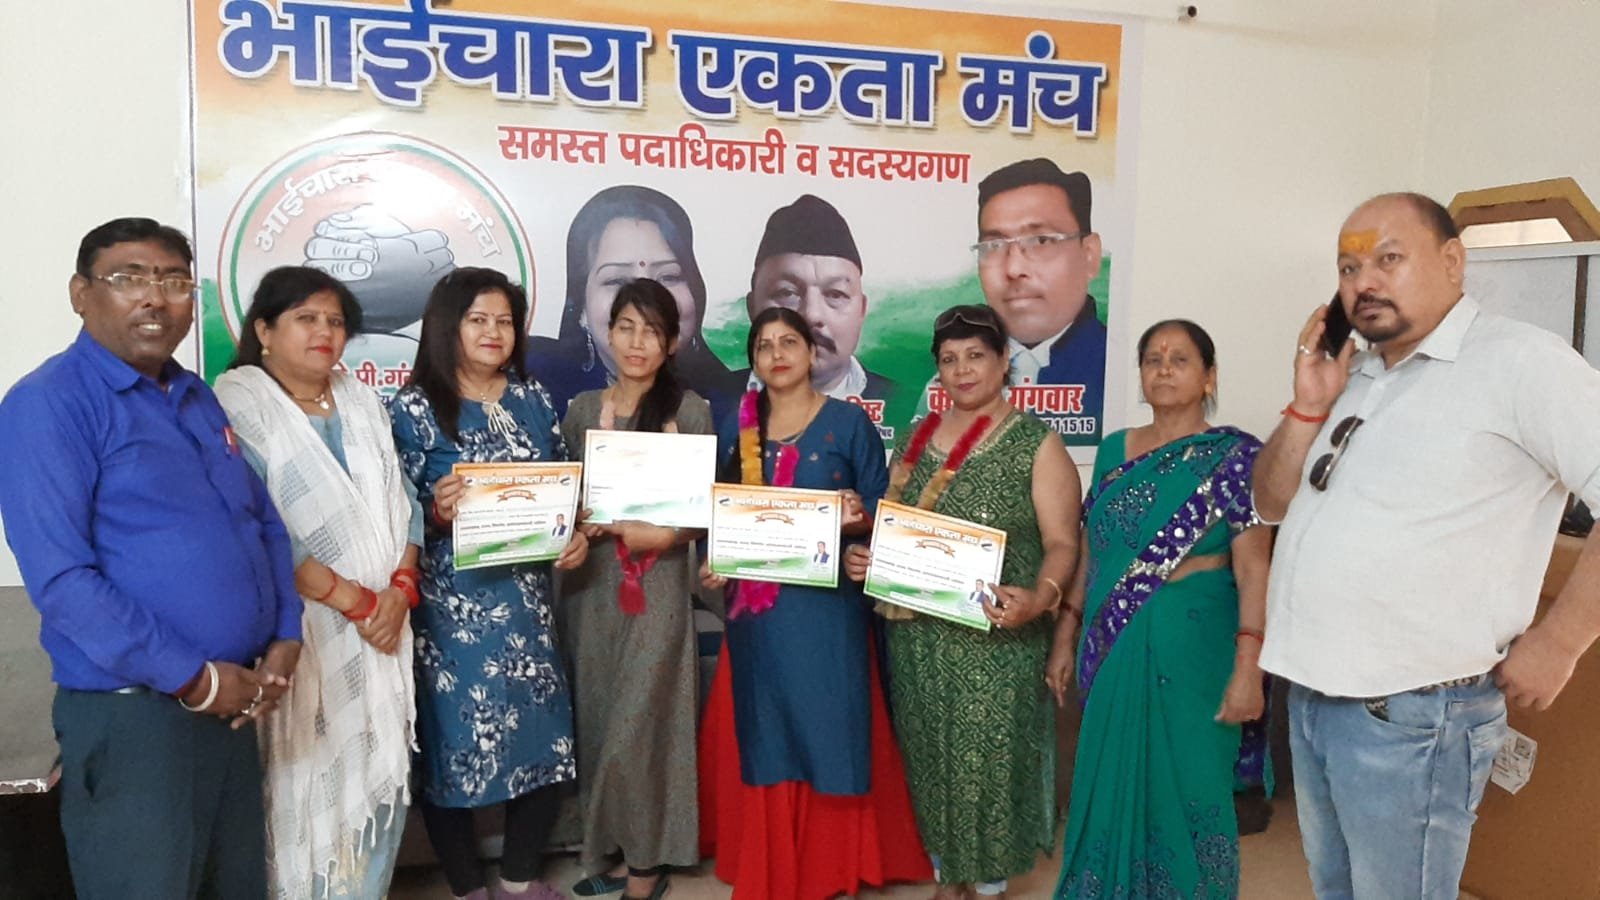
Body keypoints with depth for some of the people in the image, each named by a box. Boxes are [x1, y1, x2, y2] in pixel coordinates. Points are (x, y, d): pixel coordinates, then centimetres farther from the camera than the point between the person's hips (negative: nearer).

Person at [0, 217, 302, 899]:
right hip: (130, 712, -7)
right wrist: (192, 679, -18)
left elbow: (265, 524, 16)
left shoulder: (201, 400, 12)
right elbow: (60, 578, -19)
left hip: (233, 703, 7)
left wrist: (285, 638, 1)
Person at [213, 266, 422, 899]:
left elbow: (401, 502, 9)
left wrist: (399, 591, -6)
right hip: (300, 629, -5)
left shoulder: (361, 402, 11)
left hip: (381, 625, 6)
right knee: (308, 784, 3)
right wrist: (351, 599, -16)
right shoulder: (238, 405, -9)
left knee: (379, 778, 11)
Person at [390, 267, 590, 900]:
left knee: (543, 733, 8)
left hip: (525, 595, 5)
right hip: (449, 603, -4)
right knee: (455, 739, 3)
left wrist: (575, 536, -3)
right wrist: (436, 513, -26)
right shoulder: (414, 408, -5)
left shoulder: (532, 399, 9)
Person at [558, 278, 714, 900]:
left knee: (640, 724, -1)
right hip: (590, 582, 4)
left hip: (658, 585, -4)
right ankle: (609, 848, 27)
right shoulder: (581, 409, 7)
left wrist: (663, 533, -21)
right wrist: (585, 525, -9)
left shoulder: (688, 410, -3)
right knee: (595, 720, 11)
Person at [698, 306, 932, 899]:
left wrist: (859, 517, -22)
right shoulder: (737, 427, 10)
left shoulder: (848, 421, -2)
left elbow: (881, 509, -2)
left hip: (827, 602, -3)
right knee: (764, 736, 10)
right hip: (756, 606, 4)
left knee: (828, 728, 2)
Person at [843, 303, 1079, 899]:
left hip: (994, 641, -4)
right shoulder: (915, 439, 9)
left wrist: (1039, 599, -28)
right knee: (930, 757, 13)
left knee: (989, 759, 4)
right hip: (917, 636, 5)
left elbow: (1062, 543, -10)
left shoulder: (1036, 443, -6)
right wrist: (865, 557, -4)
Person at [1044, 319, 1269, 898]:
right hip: (1111, 649, 5)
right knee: (1111, 785, 13)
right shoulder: (1113, 451, 8)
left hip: (1191, 648, -4)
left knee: (1185, 788, 5)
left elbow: (1253, 567, -11)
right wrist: (1066, 636, 10)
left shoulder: (1234, 455, -6)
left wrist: (1247, 667, -18)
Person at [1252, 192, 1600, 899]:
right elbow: (1273, 503, 13)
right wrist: (1308, 409, -2)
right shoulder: (1355, 377, 11)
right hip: (1311, 696, 8)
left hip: (1410, 713, -7)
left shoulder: (1517, 362, -13)